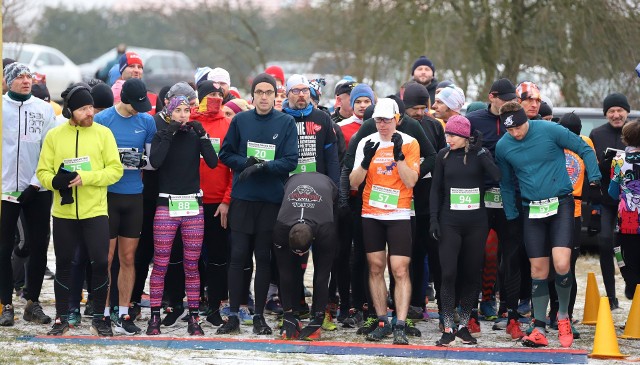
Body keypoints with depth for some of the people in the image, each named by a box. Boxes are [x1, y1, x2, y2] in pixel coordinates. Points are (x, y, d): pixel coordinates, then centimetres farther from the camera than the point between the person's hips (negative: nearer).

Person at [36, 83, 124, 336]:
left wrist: (86, 177, -18)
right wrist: (55, 181, -19)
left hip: (95, 211, -1)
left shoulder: (103, 133, 0)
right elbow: (43, 172, 3)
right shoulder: (54, 136, 3)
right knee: (63, 265, 8)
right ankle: (61, 318, 19)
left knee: (100, 262, -5)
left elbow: (115, 170, -5)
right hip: (63, 212, 1)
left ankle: (99, 318, 9)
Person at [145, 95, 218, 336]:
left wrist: (202, 135, -11)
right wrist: (169, 134, -15)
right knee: (160, 264, -3)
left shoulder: (195, 136, 8)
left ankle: (193, 318, 7)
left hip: (193, 206, 2)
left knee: (192, 265, 4)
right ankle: (155, 316, 2)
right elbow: (154, 161, -15)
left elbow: (213, 162, -5)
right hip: (167, 204, -2)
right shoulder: (162, 136, 4)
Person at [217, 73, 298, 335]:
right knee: (237, 256, 0)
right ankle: (233, 315, 5)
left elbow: (290, 161, -4)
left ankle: (259, 316, 11)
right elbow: (225, 154, 6)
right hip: (242, 198, 1)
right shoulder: (240, 120, 4)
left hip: (271, 200, -1)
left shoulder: (286, 123, 0)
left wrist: (264, 166, -18)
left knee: (263, 258, 5)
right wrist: (246, 162, -12)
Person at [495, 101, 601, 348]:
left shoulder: (551, 131, -10)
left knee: (561, 264, -17)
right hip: (531, 210, 3)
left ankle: (563, 315, 7)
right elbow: (506, 184, 14)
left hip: (561, 205, -3)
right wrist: (511, 215, 11)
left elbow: (584, 150, 0)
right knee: (538, 270, 3)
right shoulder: (503, 147, 1)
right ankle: (539, 330, 10)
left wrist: (594, 179, -10)